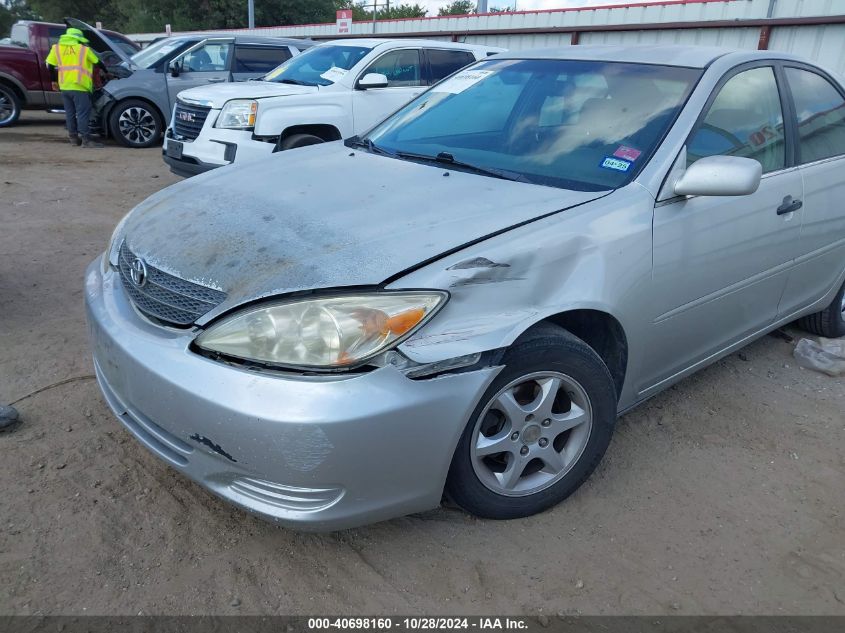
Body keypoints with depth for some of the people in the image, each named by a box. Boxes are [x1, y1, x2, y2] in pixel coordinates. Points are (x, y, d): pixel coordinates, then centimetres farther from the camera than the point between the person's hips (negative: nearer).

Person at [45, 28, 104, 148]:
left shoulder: (56, 48, 13)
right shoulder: (84, 49, 3)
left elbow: (50, 66, 11)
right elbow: (98, 62, 13)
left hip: (64, 86, 5)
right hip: (79, 86, -5)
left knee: (70, 113, 12)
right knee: (83, 113, -6)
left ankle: (73, 137, 16)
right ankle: (86, 139, -11)